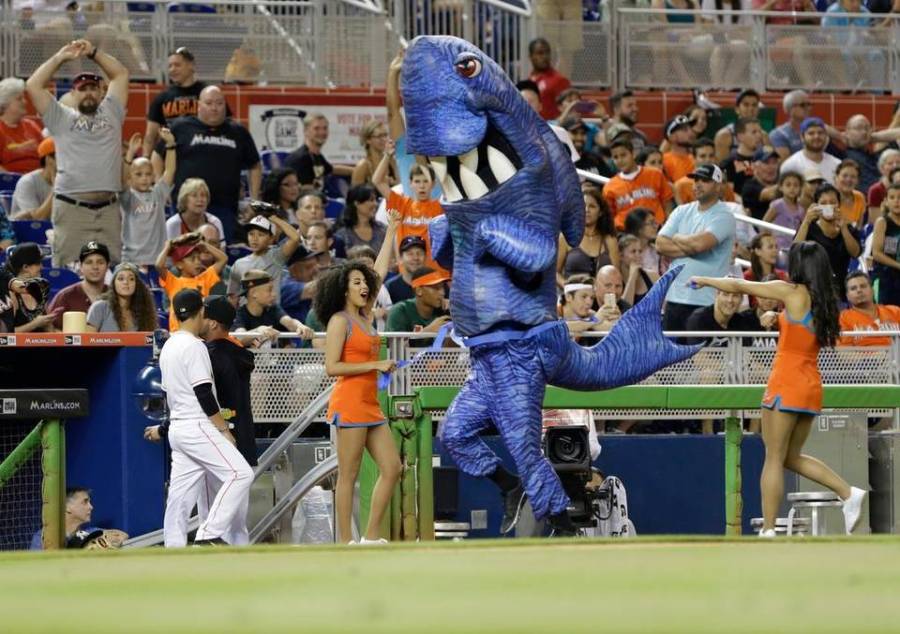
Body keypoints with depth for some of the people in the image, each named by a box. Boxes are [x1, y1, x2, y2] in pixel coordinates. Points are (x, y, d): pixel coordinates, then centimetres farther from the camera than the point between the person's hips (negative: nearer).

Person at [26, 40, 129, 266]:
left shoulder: (110, 114, 19)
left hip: (108, 208, 2)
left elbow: (121, 74, 20)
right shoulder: (61, 118, 13)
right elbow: (33, 85, 7)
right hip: (72, 208, -2)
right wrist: (60, 57, 10)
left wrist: (93, 53, 15)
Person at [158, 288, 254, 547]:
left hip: (177, 427, 10)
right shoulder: (194, 346, -12)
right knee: (240, 473, -14)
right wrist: (224, 430, -10)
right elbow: (204, 394, -16)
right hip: (198, 427, -10)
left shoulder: (168, 347, 16)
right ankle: (209, 534, -20)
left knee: (181, 494, 6)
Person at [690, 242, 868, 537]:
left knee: (774, 459, -3)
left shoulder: (793, 291, -9)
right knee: (792, 457, 17)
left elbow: (738, 286, -2)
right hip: (812, 387, 7)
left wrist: (704, 280, 11)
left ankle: (768, 531, -4)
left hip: (786, 385, -7)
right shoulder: (822, 300, 9)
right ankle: (849, 493, 2)